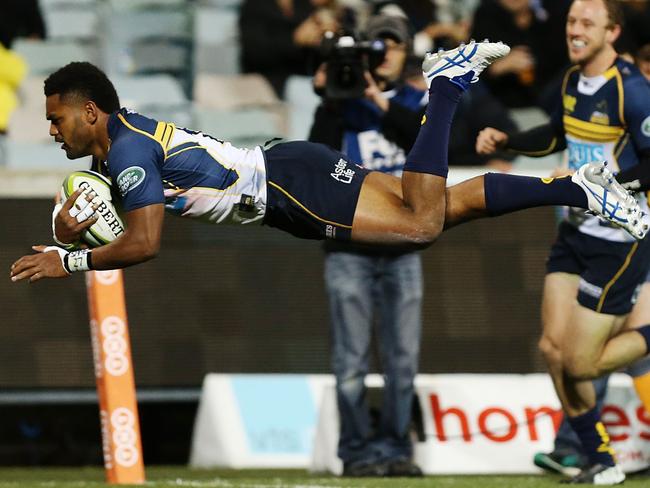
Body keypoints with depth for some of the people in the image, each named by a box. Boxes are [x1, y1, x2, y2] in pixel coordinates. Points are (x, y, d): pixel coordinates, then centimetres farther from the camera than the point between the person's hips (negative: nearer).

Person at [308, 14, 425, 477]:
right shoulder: (342, 102, 6)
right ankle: (358, 451, -2)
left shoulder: (417, 101, 11)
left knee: (403, 358, 1)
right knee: (352, 358, -6)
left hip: (402, 249, 2)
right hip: (349, 249, -2)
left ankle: (396, 447, 7)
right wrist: (330, 100, -16)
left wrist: (380, 102, -18)